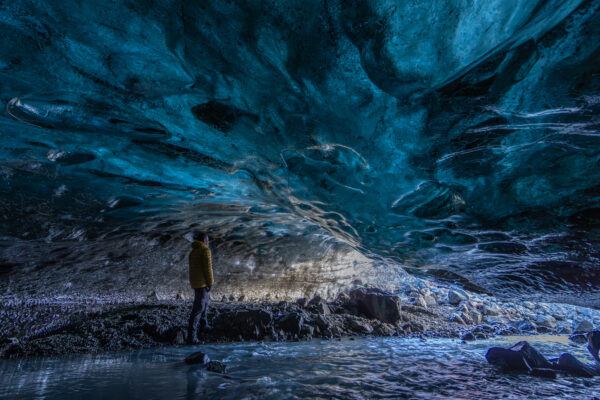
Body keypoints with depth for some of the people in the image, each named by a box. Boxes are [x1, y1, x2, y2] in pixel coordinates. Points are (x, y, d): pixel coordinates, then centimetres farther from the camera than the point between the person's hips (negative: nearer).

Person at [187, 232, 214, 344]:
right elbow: (207, 267, -15)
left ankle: (204, 324, 39)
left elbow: (193, 267, 16)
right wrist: (210, 283, -10)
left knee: (205, 300, 27)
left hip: (194, 282, 9)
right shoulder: (205, 250, -10)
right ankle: (191, 335, -13)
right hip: (202, 282, -9)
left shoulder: (193, 252, 14)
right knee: (198, 307, -10)